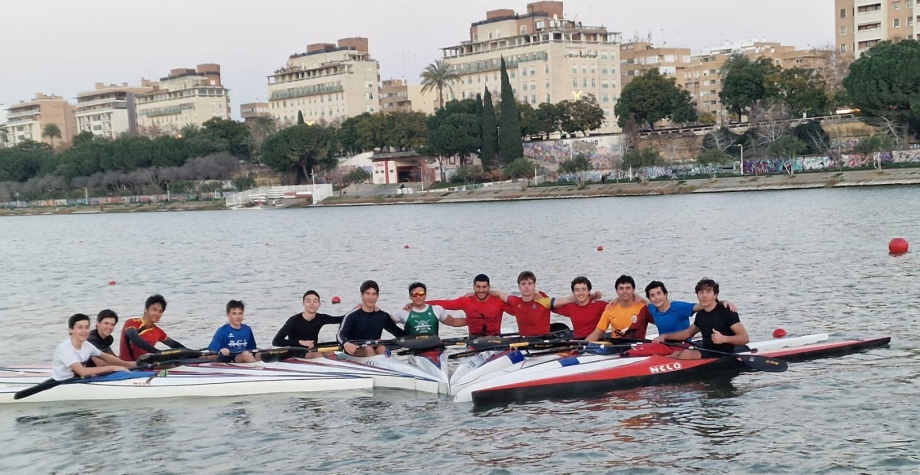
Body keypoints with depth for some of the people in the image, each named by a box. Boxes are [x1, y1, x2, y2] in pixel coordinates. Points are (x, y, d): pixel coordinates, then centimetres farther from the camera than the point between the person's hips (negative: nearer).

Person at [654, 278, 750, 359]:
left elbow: (744, 338, -17)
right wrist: (665, 336, 16)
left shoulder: (727, 312, -11)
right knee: (676, 354, -10)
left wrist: (724, 338, -35)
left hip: (722, 357, -8)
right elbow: (689, 332, 29)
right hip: (706, 352, 8)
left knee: (687, 354, -26)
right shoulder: (701, 314, 11)